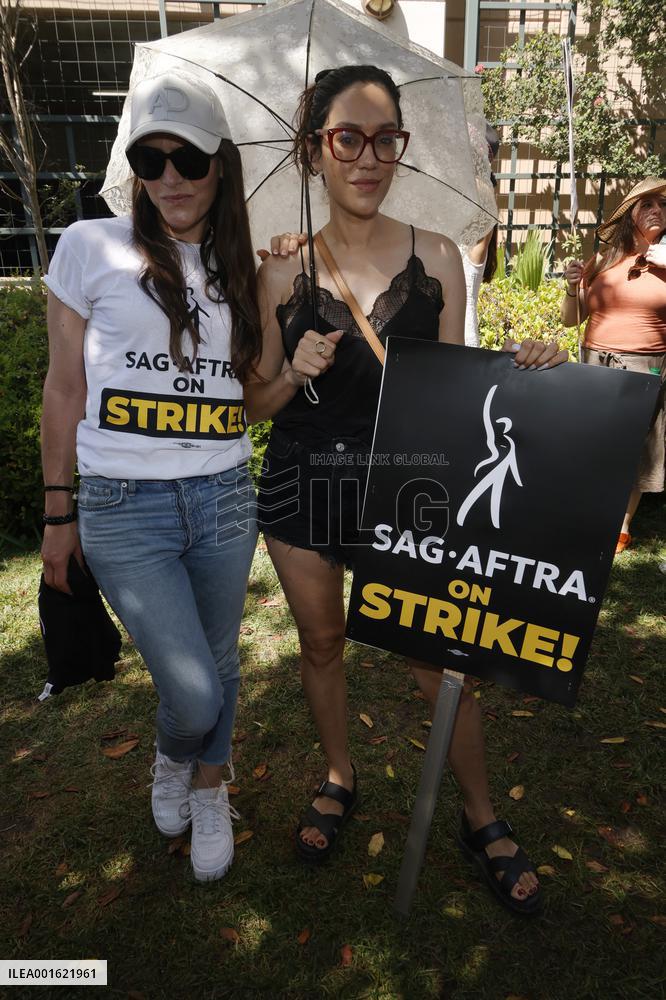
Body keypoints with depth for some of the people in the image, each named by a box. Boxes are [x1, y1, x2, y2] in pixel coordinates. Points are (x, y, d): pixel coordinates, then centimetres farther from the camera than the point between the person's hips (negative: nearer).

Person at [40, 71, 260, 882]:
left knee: (219, 668, 15)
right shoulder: (90, 247, 0)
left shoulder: (236, 268, 10)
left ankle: (209, 791, 46)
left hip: (224, 500, 4)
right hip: (123, 510, -3)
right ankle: (170, 759, 36)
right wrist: (58, 510, 3)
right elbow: (64, 388, 2)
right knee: (193, 695, -4)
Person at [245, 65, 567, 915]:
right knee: (321, 643, 16)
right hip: (304, 486, 2)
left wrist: (521, 367, -15)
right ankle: (339, 782, 43)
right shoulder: (283, 273, 0)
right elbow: (256, 405, 4)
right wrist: (294, 374, -16)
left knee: (438, 658, 4)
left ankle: (482, 818, 32)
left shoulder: (436, 258, 0)